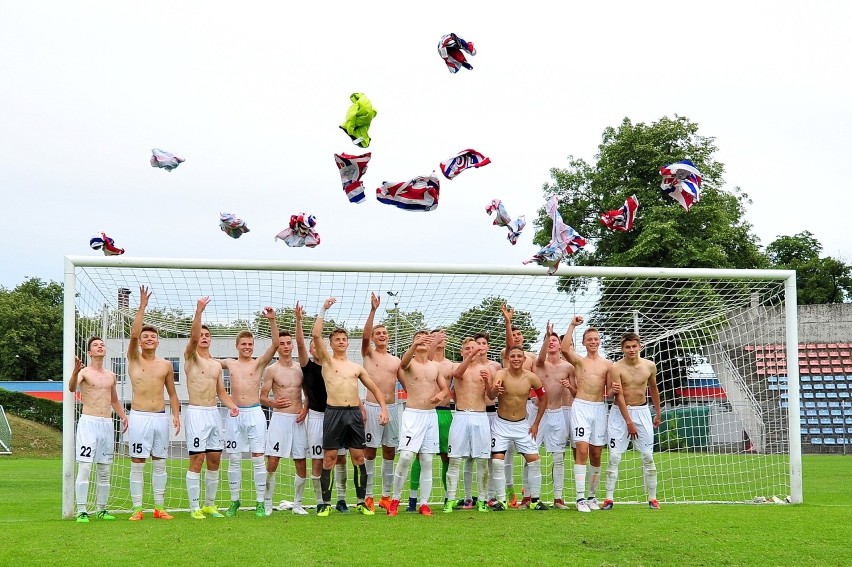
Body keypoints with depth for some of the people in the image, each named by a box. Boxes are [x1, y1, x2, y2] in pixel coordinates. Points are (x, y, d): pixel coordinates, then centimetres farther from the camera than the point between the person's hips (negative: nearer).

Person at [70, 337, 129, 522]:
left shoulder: (111, 376, 16)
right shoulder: (84, 372, -2)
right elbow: (72, 387, -23)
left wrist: (123, 416, 12)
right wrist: (75, 372, -43)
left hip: (107, 424, 6)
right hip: (88, 422, -6)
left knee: (104, 470, 9)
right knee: (85, 468, -11)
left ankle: (101, 509, 16)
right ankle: (81, 511, -11)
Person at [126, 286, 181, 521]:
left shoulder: (166, 365, 10)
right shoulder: (134, 359, 3)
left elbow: (172, 393, 14)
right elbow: (133, 334, -13)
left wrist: (176, 415, 1)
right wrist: (142, 306, -19)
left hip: (161, 417, 3)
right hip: (139, 417, -2)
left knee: (159, 464, 6)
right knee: (137, 464, -1)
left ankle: (159, 508, 13)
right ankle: (137, 509, 3)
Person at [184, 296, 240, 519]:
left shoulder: (217, 365, 17)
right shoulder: (191, 357, -1)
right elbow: (193, 336, -20)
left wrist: (232, 406, -1)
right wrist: (198, 312, -30)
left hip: (214, 413, 6)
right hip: (196, 412, -6)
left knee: (214, 460, 8)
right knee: (196, 461, -6)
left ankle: (210, 504, 18)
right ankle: (194, 507, -1)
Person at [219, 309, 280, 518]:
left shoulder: (259, 363, 4)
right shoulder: (229, 364, 11)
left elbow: (275, 344, -8)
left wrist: (272, 320, -19)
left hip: (255, 414, -2)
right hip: (234, 415, 2)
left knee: (258, 458, -2)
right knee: (234, 459, 5)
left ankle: (260, 502, 2)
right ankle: (234, 501, 14)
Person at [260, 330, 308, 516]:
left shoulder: (300, 369, 11)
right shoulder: (272, 370, 0)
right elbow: (262, 397, 0)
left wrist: (306, 409, 1)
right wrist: (273, 403, -20)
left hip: (298, 419, 3)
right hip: (280, 417, -3)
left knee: (301, 464, 4)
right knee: (272, 462, -9)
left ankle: (297, 503, 17)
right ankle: (267, 503, 1)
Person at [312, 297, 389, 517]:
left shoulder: (357, 367, 17)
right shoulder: (327, 361, 7)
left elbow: (374, 388, 19)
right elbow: (316, 335, -7)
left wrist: (383, 408, 5)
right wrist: (323, 309, -4)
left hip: (354, 413, 3)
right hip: (334, 413, -3)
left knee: (358, 458, 3)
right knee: (329, 458, -2)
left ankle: (361, 502, 9)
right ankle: (325, 503, 4)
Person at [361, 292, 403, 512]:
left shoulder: (396, 360, 14)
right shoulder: (368, 354, 4)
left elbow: (405, 383, 14)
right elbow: (365, 335, -15)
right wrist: (373, 310, -24)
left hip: (392, 407, 4)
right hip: (372, 407, -4)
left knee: (390, 452, 6)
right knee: (369, 452, -1)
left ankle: (386, 496, 14)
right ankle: (368, 497, 4)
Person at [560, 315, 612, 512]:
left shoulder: (607, 364, 12)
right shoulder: (578, 360, 5)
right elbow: (565, 348, -15)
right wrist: (572, 325, -12)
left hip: (600, 407, 3)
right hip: (581, 406, -3)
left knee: (596, 455, 7)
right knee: (581, 450, -12)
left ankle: (592, 496, 18)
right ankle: (580, 498, -12)